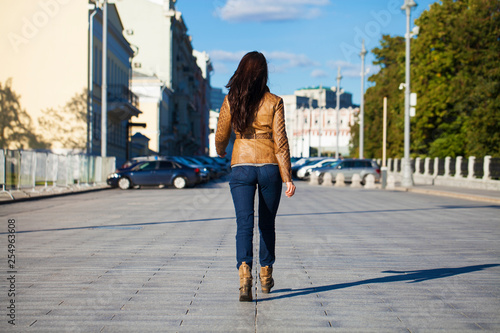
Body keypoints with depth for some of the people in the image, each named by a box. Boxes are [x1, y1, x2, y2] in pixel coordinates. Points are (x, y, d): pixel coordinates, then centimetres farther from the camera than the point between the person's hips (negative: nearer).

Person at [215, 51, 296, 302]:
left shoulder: (231, 101, -1)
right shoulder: (274, 102, -4)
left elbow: (221, 137, 7)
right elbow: (280, 142, -7)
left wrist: (220, 150, 30)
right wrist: (287, 177, -4)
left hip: (241, 166, 0)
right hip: (270, 167, 0)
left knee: (244, 224, -4)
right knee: (267, 223, 16)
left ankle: (244, 272, -26)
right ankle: (266, 275, 28)